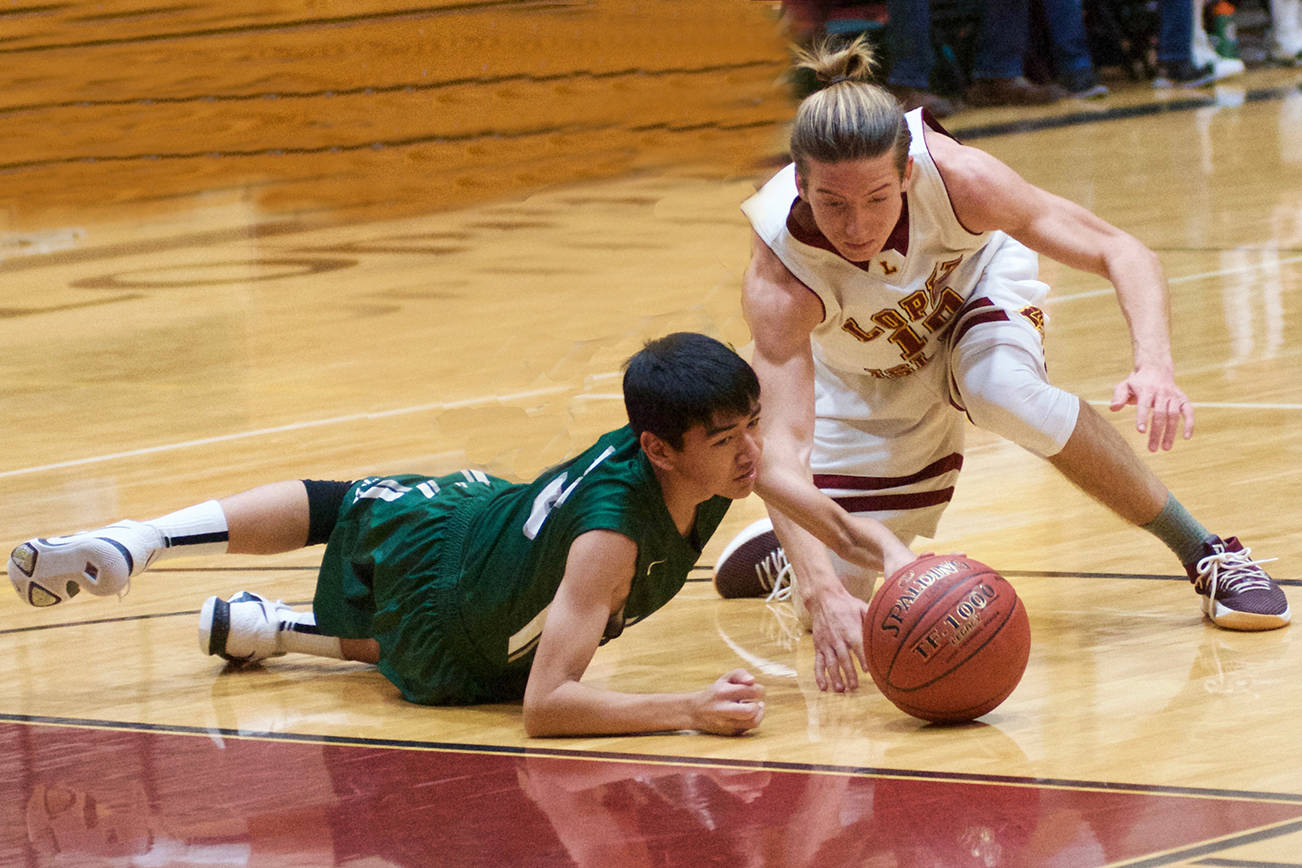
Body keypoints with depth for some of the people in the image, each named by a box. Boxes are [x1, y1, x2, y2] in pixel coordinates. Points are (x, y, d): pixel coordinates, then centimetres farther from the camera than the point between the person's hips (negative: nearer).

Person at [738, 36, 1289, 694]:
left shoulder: (954, 177, -38)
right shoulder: (777, 282, -39)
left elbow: (1123, 254, -32)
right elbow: (782, 450, -45)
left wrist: (1155, 367, -52)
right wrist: (822, 593, -61)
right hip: (866, 386, 0)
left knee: (1001, 390, -37)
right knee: (837, 606, -6)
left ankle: (1207, 555, -21)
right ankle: (777, 551, 34)